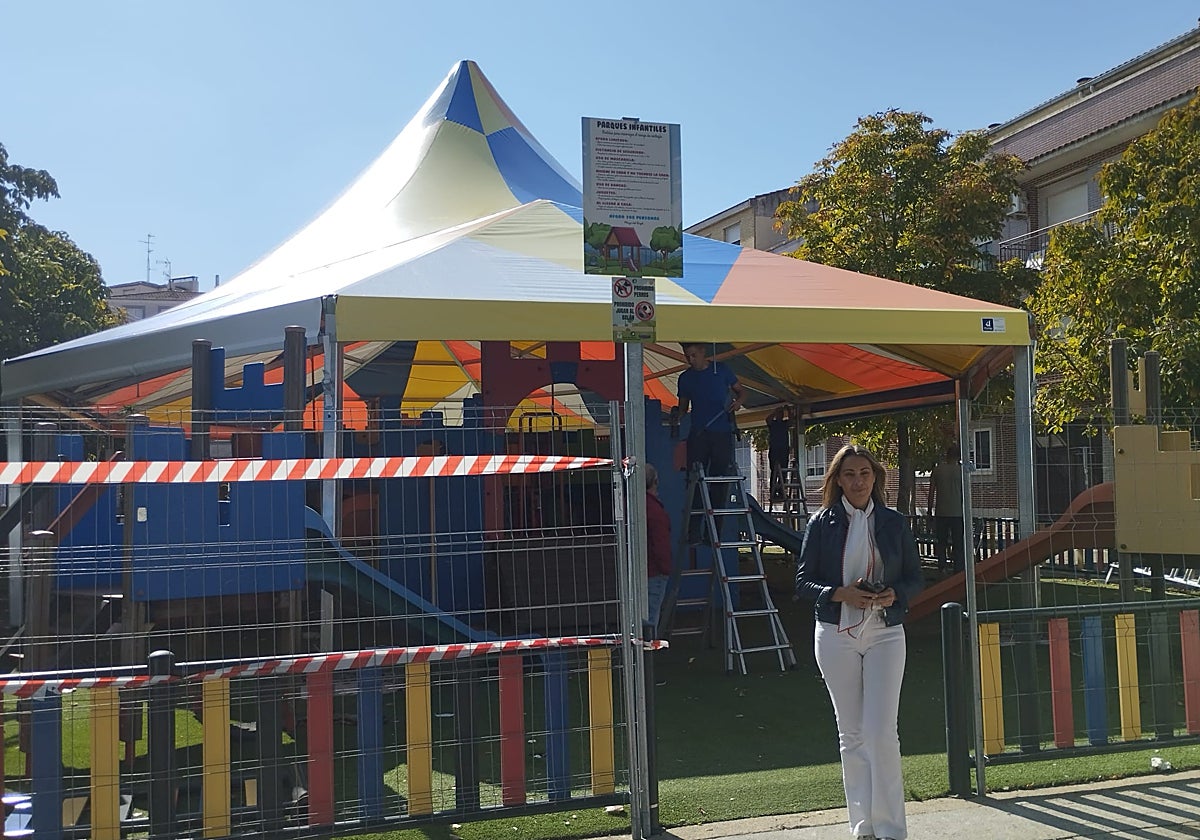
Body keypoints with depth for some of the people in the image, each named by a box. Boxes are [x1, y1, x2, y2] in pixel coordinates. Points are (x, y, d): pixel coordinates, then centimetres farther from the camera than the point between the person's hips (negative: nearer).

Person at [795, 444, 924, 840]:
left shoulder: (894, 522, 4)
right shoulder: (821, 523, 1)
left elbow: (915, 577, 9)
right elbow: (803, 581, 0)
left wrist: (894, 594, -12)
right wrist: (840, 594, -17)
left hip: (885, 633, 0)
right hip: (836, 635, 0)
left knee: (882, 731, -8)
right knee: (851, 733, 7)